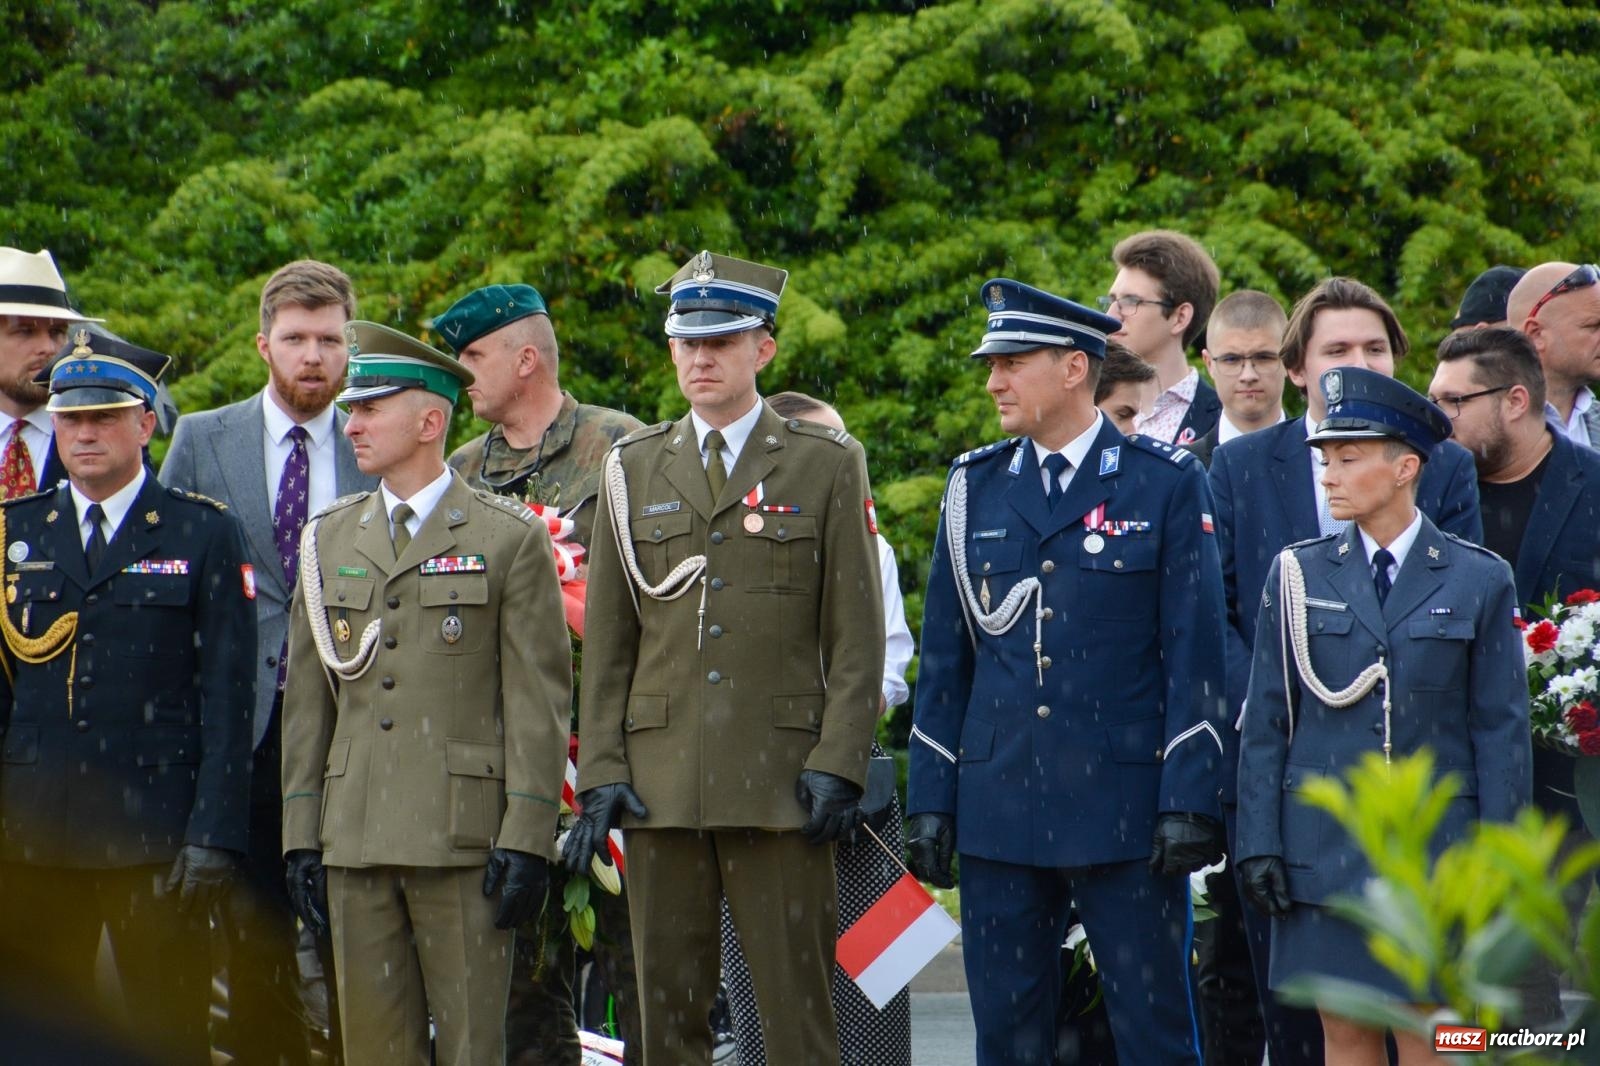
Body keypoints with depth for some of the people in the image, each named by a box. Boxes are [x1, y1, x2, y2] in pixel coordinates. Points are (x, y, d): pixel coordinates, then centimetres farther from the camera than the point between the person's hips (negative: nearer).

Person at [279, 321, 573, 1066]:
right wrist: (301, 836, 8)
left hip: (463, 836, -4)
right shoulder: (329, 541, 15)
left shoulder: (510, 539, 1)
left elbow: (539, 700, -3)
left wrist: (527, 839, -10)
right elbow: (307, 699, 15)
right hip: (355, 836, 5)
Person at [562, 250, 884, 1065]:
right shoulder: (634, 470, 12)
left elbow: (857, 637, 1)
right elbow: (606, 641, 12)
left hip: (779, 781, -3)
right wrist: (601, 773, 3)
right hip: (660, 781, 3)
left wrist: (837, 765, -9)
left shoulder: (826, 465, 5)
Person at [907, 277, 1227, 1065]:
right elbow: (944, 657, 12)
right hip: (998, 810, 4)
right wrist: (931, 802, 6)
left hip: (1127, 809, -4)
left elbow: (1195, 653, -4)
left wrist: (1188, 802, -10)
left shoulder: (1168, 484, 0)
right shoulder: (975, 488, 10)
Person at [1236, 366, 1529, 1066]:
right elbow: (1265, 723, 6)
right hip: (1324, 845, 2)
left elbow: (1501, 730, 1)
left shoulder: (1478, 580, 1)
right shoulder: (1299, 575, 5)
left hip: (1436, 849, -2)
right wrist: (1259, 844, -1)